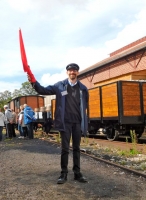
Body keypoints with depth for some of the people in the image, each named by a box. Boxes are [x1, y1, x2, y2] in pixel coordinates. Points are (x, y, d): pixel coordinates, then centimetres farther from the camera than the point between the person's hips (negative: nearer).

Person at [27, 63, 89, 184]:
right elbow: (43, 90, -3)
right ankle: (64, 174, 15)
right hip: (65, 122, -2)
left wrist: (81, 115, 12)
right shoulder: (60, 86, 0)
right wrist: (33, 82, -19)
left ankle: (77, 173, 19)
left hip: (78, 122, 2)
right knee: (65, 149, 4)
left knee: (77, 148, 10)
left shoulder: (83, 88, 5)